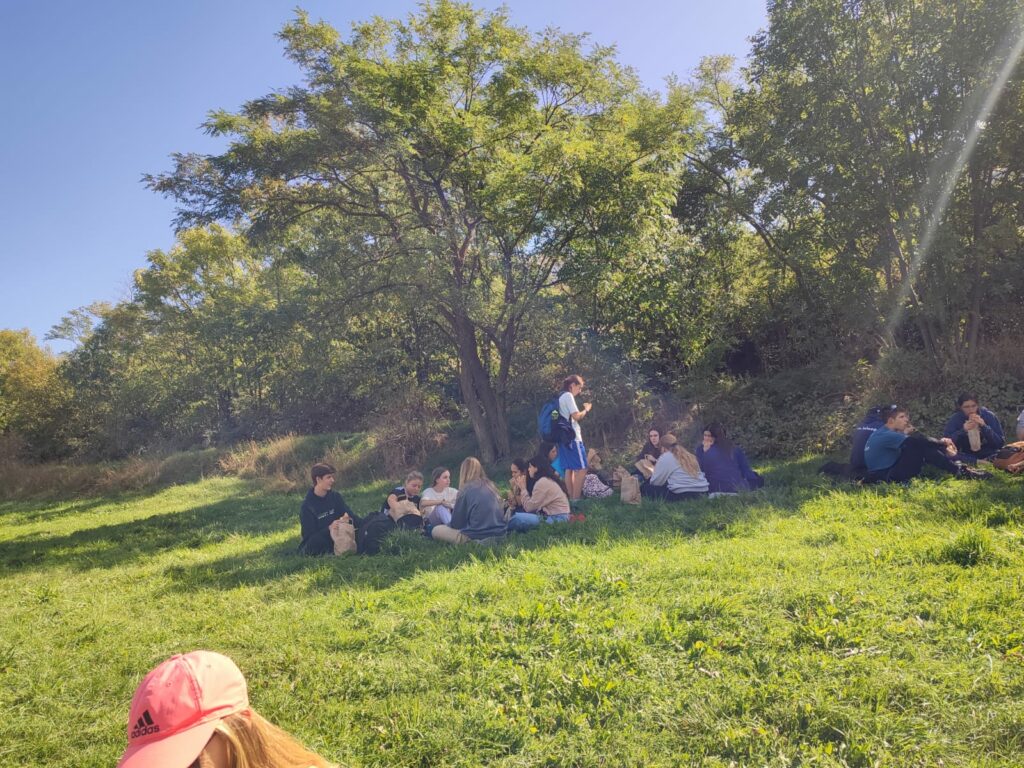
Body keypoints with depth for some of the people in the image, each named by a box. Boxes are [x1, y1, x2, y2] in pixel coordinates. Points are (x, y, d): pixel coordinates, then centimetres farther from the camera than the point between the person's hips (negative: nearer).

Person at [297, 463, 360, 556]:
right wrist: (329, 528, -35)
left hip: (334, 538, 4)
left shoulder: (335, 496, 2)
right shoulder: (307, 505, -13)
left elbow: (349, 515, -3)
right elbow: (309, 535, -18)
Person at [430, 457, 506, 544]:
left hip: (476, 537, -8)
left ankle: (473, 544, -5)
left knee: (436, 531, 7)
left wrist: (449, 524, 27)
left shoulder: (467, 489, -5)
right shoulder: (490, 486, 11)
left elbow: (456, 523, 1)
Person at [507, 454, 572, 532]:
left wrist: (523, 488, -2)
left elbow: (529, 507, -12)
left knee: (517, 518, -23)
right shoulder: (550, 480, 16)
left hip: (555, 519, -11)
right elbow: (534, 505, 12)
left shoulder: (542, 482, -14)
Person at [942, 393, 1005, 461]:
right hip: (967, 457, 0)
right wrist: (963, 431, -24)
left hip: (989, 456, 1)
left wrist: (984, 427, -21)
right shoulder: (955, 419, -4)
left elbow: (1000, 443, -8)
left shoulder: (989, 416, -3)